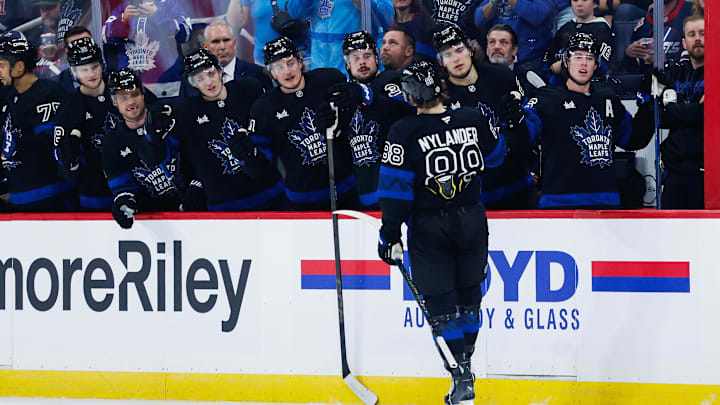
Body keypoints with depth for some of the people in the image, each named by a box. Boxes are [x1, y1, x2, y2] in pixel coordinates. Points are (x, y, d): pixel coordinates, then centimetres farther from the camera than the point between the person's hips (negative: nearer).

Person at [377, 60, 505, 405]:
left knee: (440, 302, 3)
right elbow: (494, 156, 13)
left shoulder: (404, 132, -16)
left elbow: (396, 187, -14)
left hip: (428, 227, -3)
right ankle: (463, 362, 28)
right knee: (468, 292, 21)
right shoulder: (472, 120, -6)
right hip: (471, 221, 3)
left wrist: (390, 234, -7)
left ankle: (461, 376, -4)